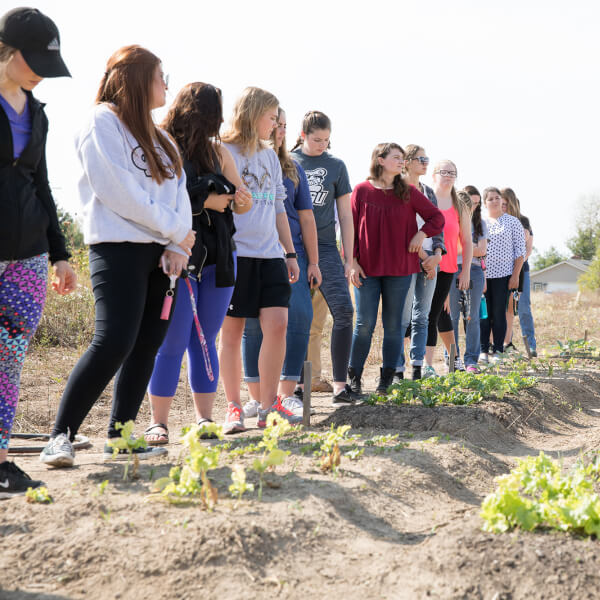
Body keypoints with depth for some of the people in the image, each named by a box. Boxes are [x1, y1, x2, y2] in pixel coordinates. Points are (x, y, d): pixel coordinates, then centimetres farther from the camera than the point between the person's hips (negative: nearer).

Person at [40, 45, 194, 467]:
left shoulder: (154, 134, 22)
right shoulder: (102, 123, -4)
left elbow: (178, 190, 13)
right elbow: (119, 193, -13)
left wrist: (178, 244, -5)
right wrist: (177, 231, -7)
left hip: (158, 250, 8)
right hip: (118, 247, -8)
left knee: (147, 345, 4)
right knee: (114, 342, -18)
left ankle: (119, 438, 11)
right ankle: (61, 436, -10)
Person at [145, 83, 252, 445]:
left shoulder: (218, 151, 13)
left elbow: (243, 204, 14)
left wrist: (241, 199, -8)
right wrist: (203, 201, -18)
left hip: (219, 257, 5)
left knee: (206, 340, 9)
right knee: (173, 342, -3)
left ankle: (205, 418, 15)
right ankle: (159, 422, 5)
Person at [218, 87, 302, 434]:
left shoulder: (270, 156, 17)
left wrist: (290, 252, 18)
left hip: (269, 253, 6)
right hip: (235, 253, -5)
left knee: (277, 324, -5)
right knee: (232, 330, 0)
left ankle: (269, 406, 3)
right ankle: (234, 408, 9)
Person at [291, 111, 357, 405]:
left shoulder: (336, 166, 9)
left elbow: (345, 216, 11)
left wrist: (348, 259, 6)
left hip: (325, 247, 1)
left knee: (343, 310, -10)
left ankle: (340, 386, -7)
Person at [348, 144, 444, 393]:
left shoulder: (409, 192, 5)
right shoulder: (362, 190, 0)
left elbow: (437, 217, 11)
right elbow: (351, 227, 0)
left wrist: (421, 234, -5)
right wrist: (353, 261, -6)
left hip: (400, 269, 2)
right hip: (367, 269, -2)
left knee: (393, 324, 4)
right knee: (365, 324, -2)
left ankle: (387, 379, 12)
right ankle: (353, 377, 8)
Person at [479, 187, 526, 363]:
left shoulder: (513, 222, 5)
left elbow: (520, 251, 2)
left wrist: (515, 275, -6)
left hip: (503, 275, -2)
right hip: (482, 274, 2)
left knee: (499, 313, -1)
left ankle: (498, 351, 6)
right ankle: (483, 351, 8)